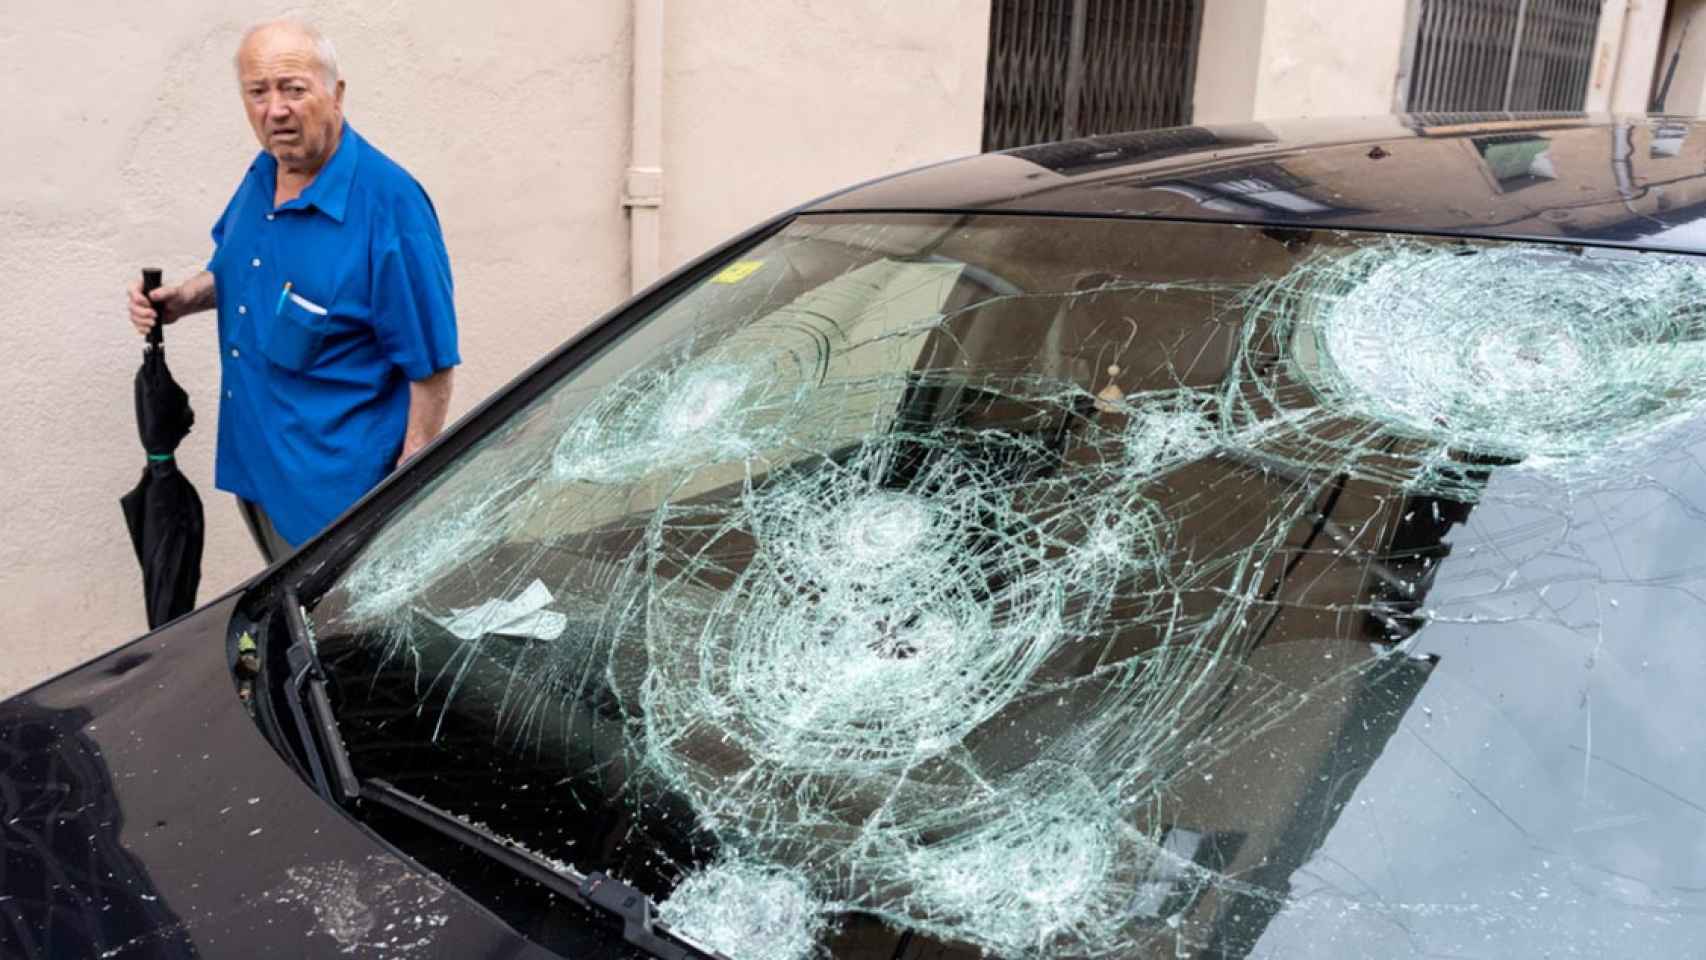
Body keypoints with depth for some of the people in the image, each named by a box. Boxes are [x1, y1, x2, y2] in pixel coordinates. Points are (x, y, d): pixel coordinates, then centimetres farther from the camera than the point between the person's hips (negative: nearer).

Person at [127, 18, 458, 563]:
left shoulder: (388, 203, -21)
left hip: (333, 485, -8)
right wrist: (182, 300, 1)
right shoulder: (262, 175, 3)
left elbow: (431, 363, -19)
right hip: (251, 461, 8)